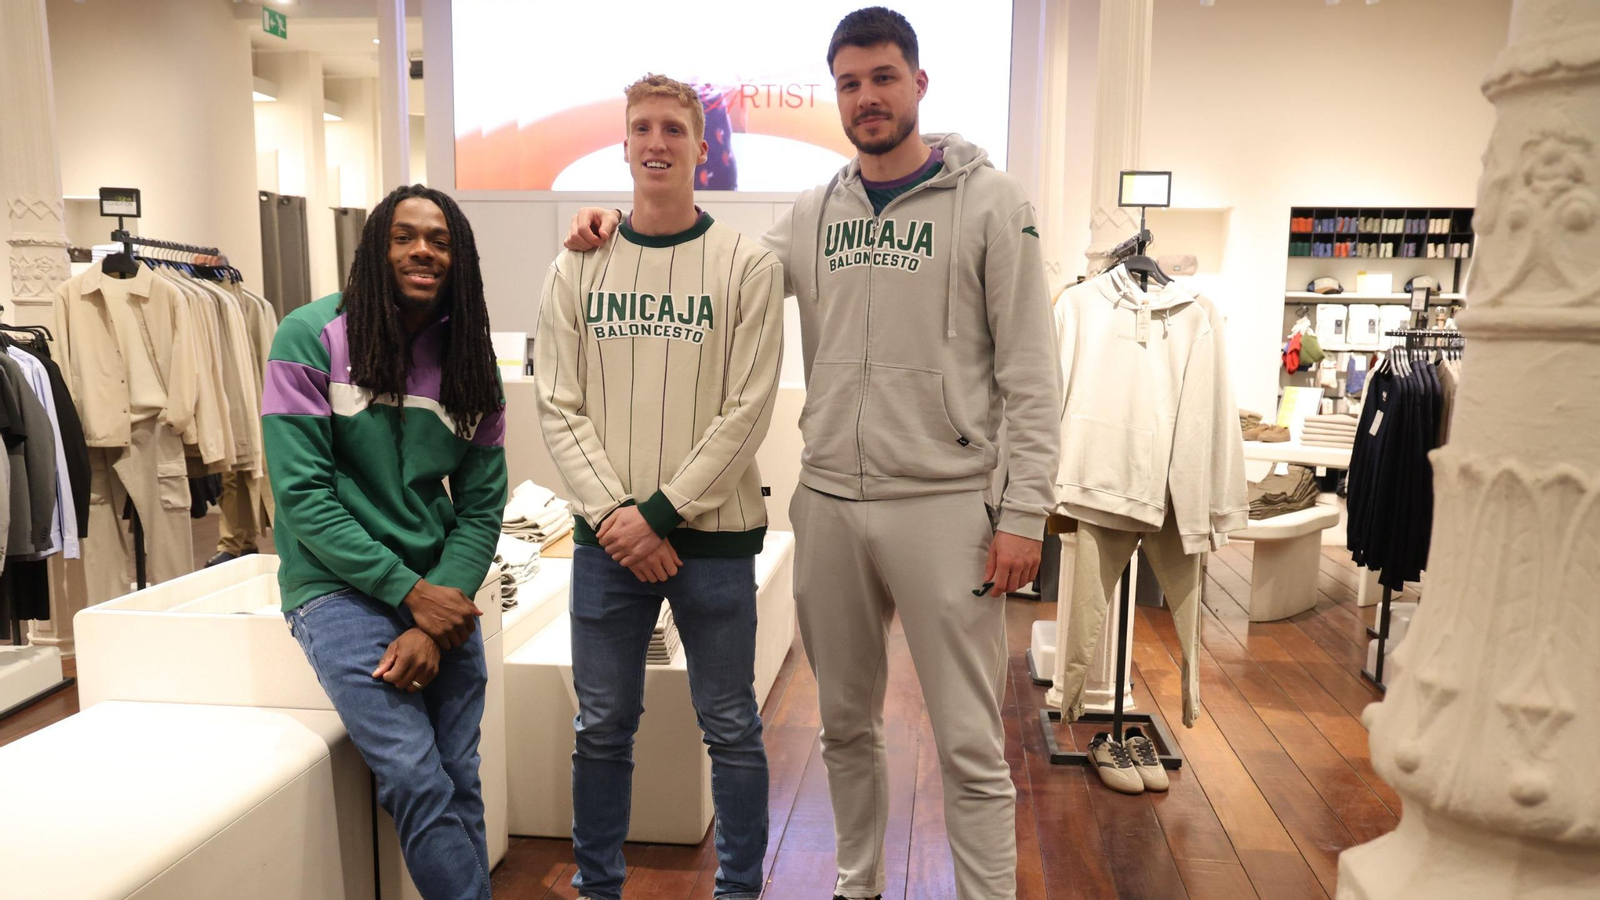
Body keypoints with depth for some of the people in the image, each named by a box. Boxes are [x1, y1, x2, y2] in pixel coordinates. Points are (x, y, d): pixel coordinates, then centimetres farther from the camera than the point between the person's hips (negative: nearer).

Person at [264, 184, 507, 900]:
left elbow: (481, 508, 2)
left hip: (441, 592, 4)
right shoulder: (313, 337, -5)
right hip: (340, 586, -3)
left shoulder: (469, 358, 5)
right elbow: (301, 493, -10)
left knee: (461, 784, 3)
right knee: (417, 780, -13)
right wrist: (410, 592, -14)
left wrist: (434, 625, -10)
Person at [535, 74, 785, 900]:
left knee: (730, 727, 9)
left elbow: (746, 413, -8)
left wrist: (659, 513, -12)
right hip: (608, 537, 2)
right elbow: (559, 409, 1)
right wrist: (613, 512, -10)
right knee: (601, 726, 12)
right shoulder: (578, 267, 5)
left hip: (714, 535, -2)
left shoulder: (748, 265, -3)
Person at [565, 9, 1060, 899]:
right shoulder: (812, 214, 10)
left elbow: (1029, 372, -6)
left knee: (971, 745, 3)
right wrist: (622, 228, 4)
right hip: (827, 505, 5)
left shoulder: (991, 200, -2)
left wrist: (1024, 512, -11)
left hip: (944, 506, -4)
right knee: (847, 724, 18)